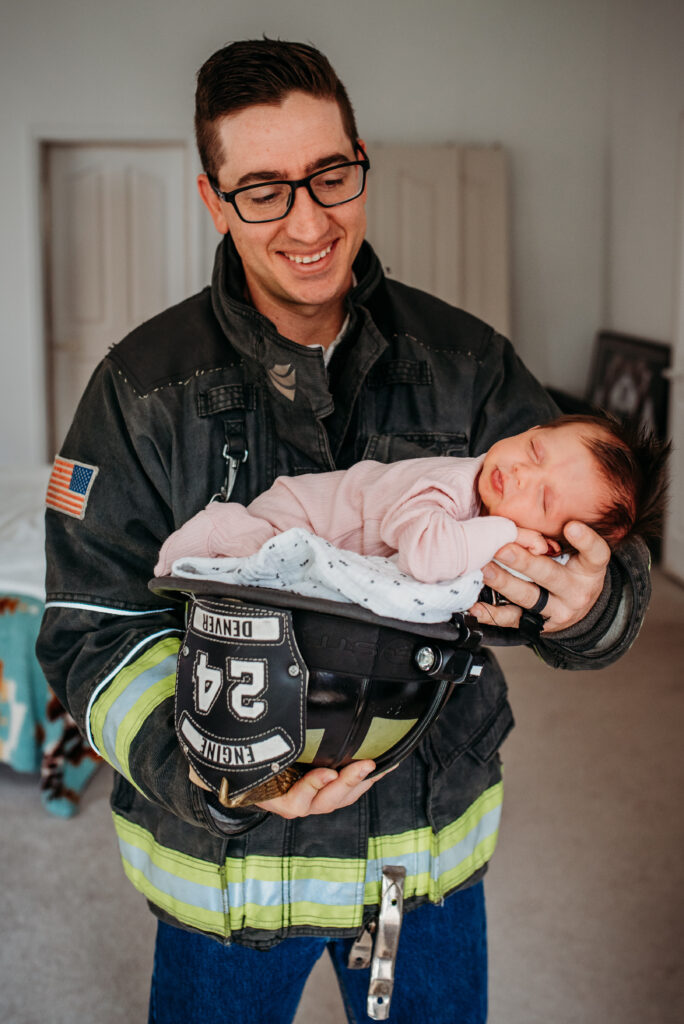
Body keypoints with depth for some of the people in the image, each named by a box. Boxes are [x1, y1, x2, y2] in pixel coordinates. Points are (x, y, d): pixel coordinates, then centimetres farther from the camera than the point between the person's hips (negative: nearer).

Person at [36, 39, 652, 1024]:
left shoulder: (467, 363, -6)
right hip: (227, 860, -1)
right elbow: (95, 631, -11)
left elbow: (605, 567, -5)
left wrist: (590, 605, -30)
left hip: (432, 844, 2)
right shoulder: (143, 388, -10)